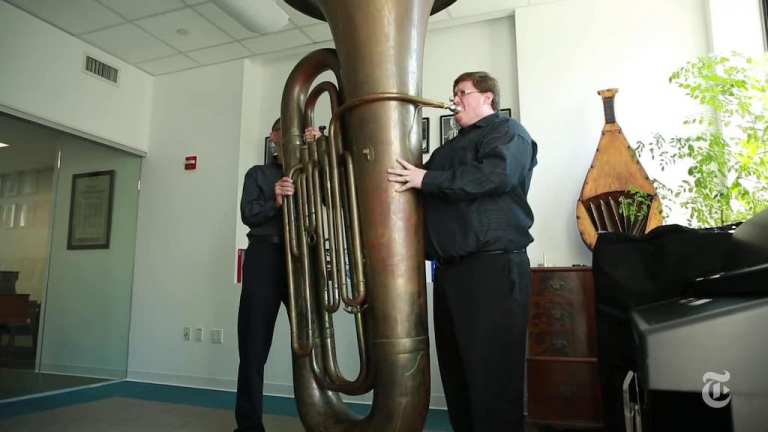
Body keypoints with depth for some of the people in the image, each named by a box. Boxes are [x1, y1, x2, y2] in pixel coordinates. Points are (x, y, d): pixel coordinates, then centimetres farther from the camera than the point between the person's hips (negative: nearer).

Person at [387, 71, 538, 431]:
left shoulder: (507, 131, 2)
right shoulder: (452, 147, 27)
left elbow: (496, 175, -18)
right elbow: (426, 185, 32)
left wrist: (426, 179, -16)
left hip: (493, 266, -8)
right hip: (450, 269, 9)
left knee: (491, 375, -6)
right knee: (457, 372, 13)